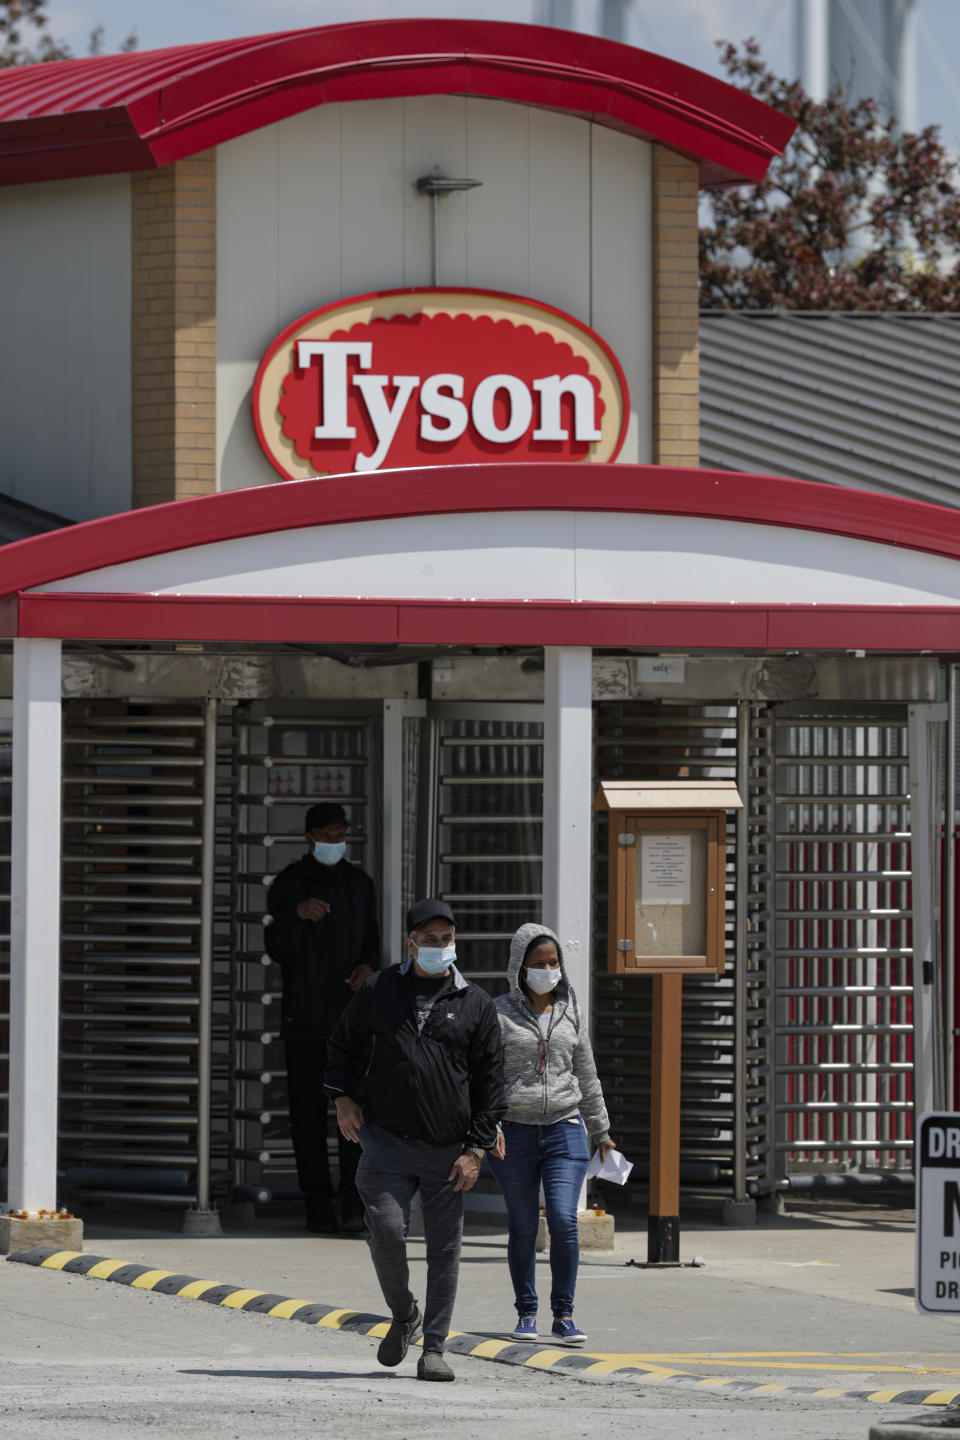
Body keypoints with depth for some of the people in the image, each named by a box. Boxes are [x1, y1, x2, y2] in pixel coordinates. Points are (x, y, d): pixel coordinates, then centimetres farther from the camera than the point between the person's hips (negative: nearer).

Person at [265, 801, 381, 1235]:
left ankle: (354, 1201, -9)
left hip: (350, 1012, 2)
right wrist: (297, 915, -23)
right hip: (304, 1016, -2)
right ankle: (318, 1204, 5)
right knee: (308, 1111, 0)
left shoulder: (358, 884, 13)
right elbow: (276, 950, -5)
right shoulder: (288, 885, 2)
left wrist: (369, 965, -1)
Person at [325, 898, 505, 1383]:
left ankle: (434, 1349, 8)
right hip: (386, 1142, 0)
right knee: (387, 1231, -13)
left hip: (447, 1151, 0)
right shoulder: (377, 992, 8)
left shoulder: (476, 1005, 6)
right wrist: (343, 1096, 4)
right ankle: (403, 1316, 14)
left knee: (444, 1247, 1)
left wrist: (476, 1148, -1)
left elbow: (490, 1082, 6)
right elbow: (343, 1044, 21)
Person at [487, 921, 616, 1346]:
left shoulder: (570, 1012, 10)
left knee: (564, 1220, -11)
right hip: (514, 1132, -2)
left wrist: (600, 1130, 22)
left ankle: (564, 1315, -3)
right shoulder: (500, 1013, -1)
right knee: (522, 1227, 5)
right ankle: (526, 1314, 17)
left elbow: (586, 1075, 18)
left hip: (565, 1129, 2)